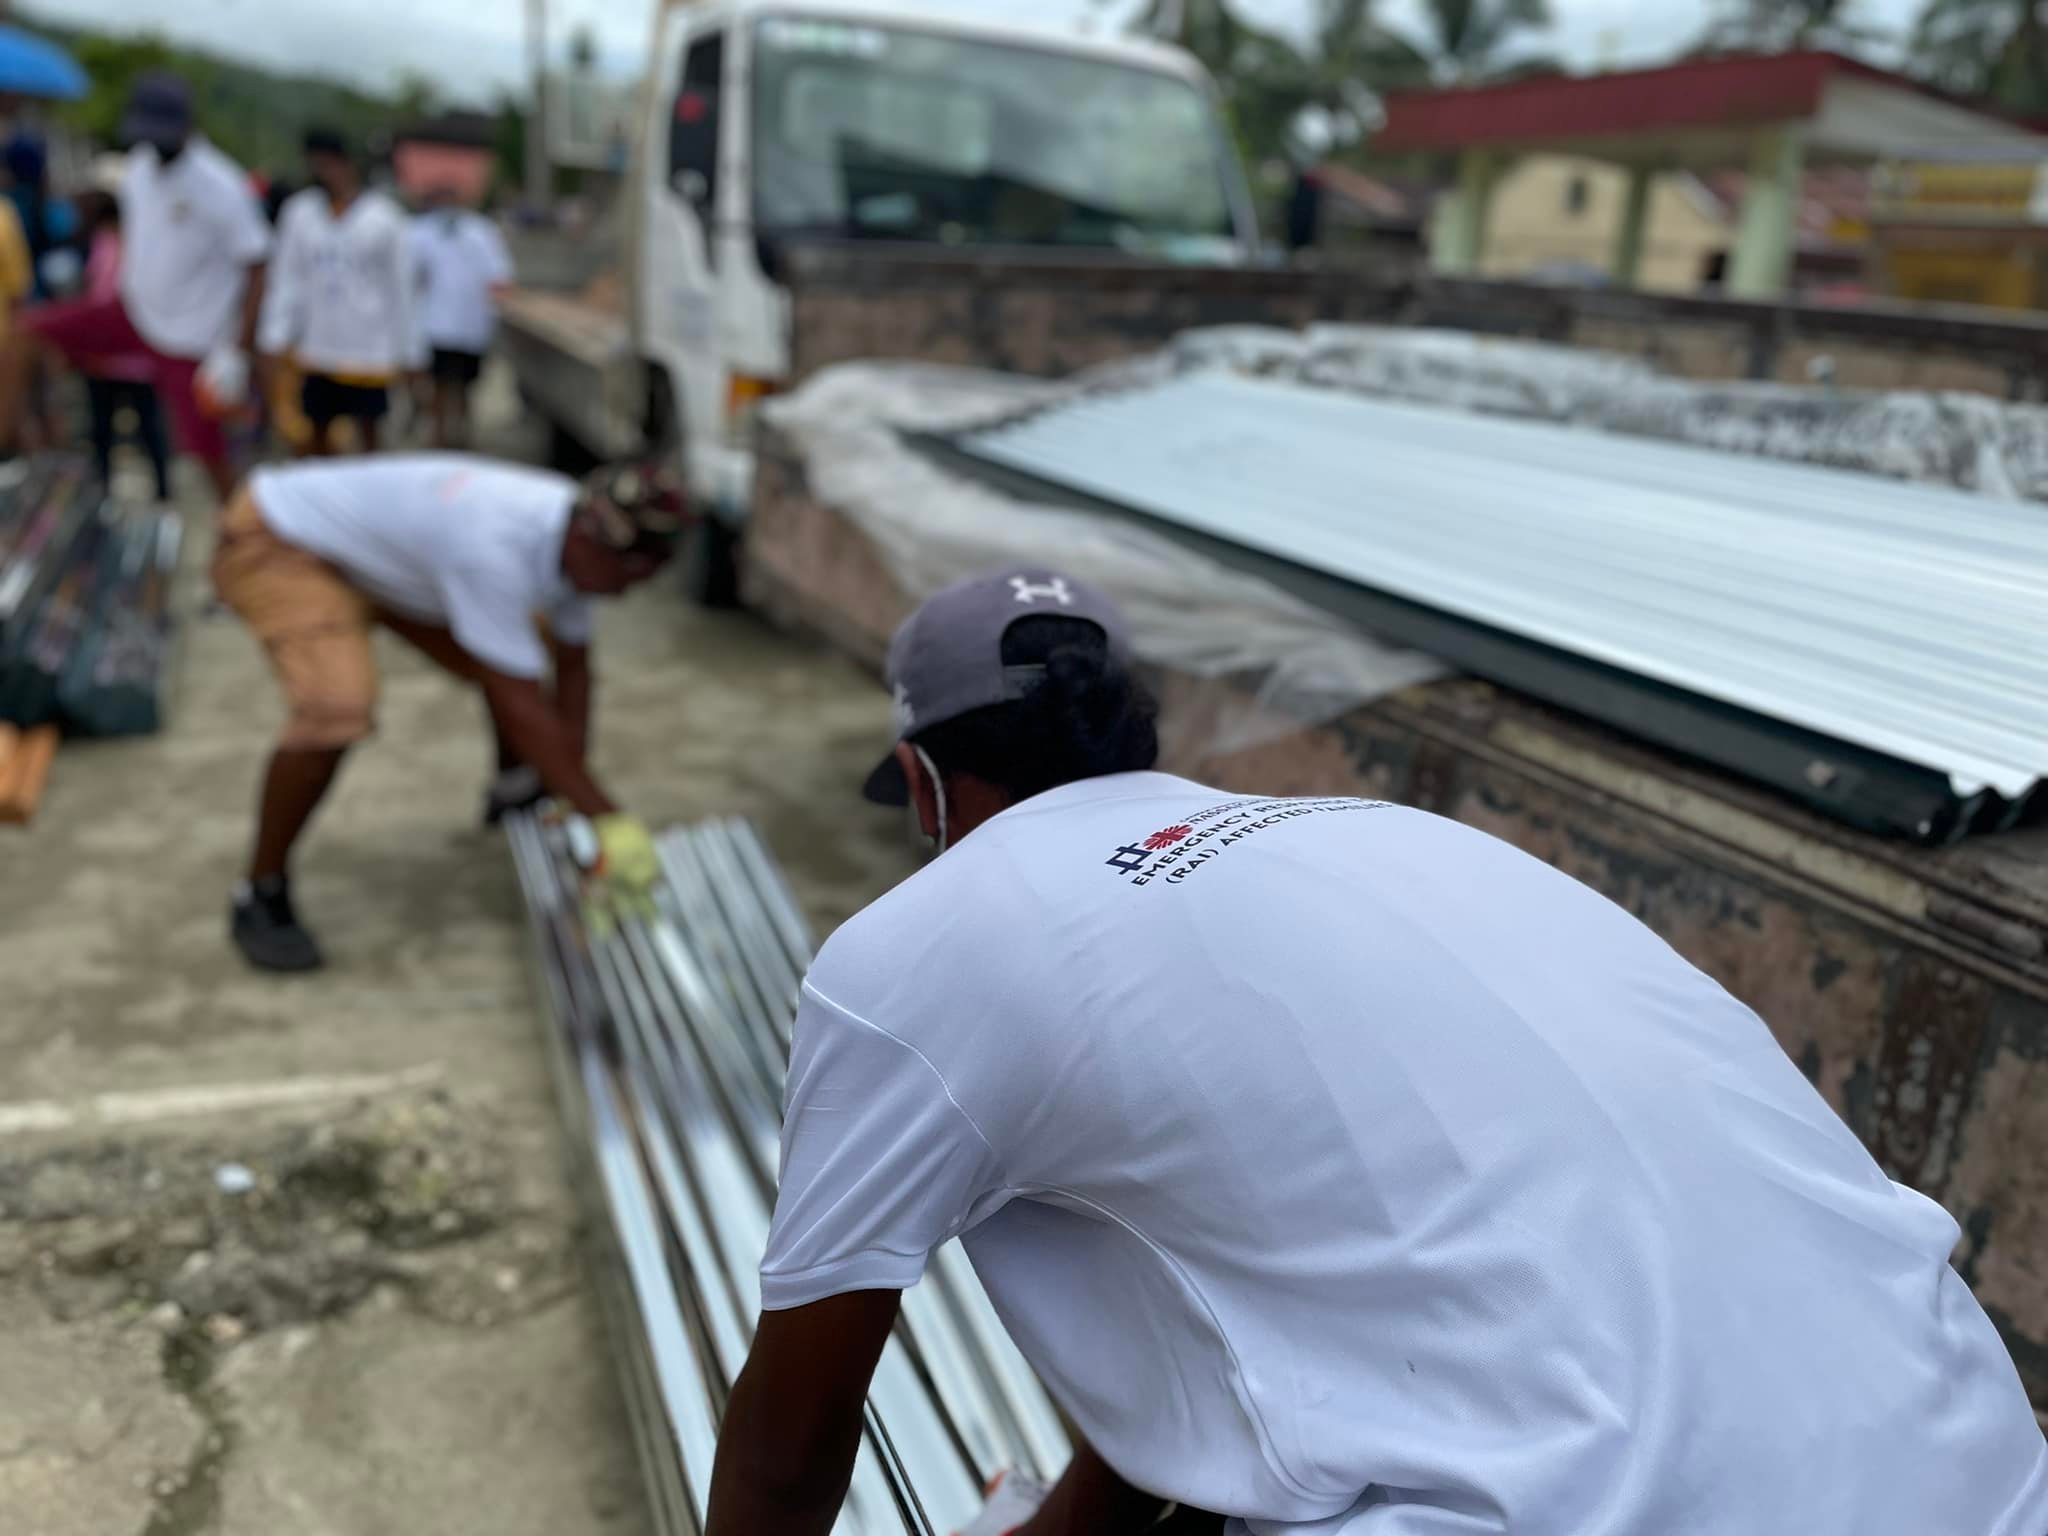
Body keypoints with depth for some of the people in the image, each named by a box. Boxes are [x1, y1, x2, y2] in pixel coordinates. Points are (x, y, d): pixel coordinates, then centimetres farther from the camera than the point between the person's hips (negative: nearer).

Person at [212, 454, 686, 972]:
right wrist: (607, 819, -33)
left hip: (369, 543, 9)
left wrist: (572, 792, -5)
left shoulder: (578, 535, -14)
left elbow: (572, 671, -4)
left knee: (513, 654, 8)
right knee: (335, 709, -30)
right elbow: (520, 706, -37)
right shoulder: (494, 547, -40)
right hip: (275, 546, -8)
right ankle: (262, 896, -10)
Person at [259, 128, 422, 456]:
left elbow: (400, 288, 1)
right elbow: (286, 279, 7)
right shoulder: (299, 211, 5)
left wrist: (409, 352, 1)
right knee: (316, 431, 8)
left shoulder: (382, 217, -3)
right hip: (316, 351, 3)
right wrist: (275, 338, 0)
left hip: (369, 352, -3)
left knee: (367, 432, 1)